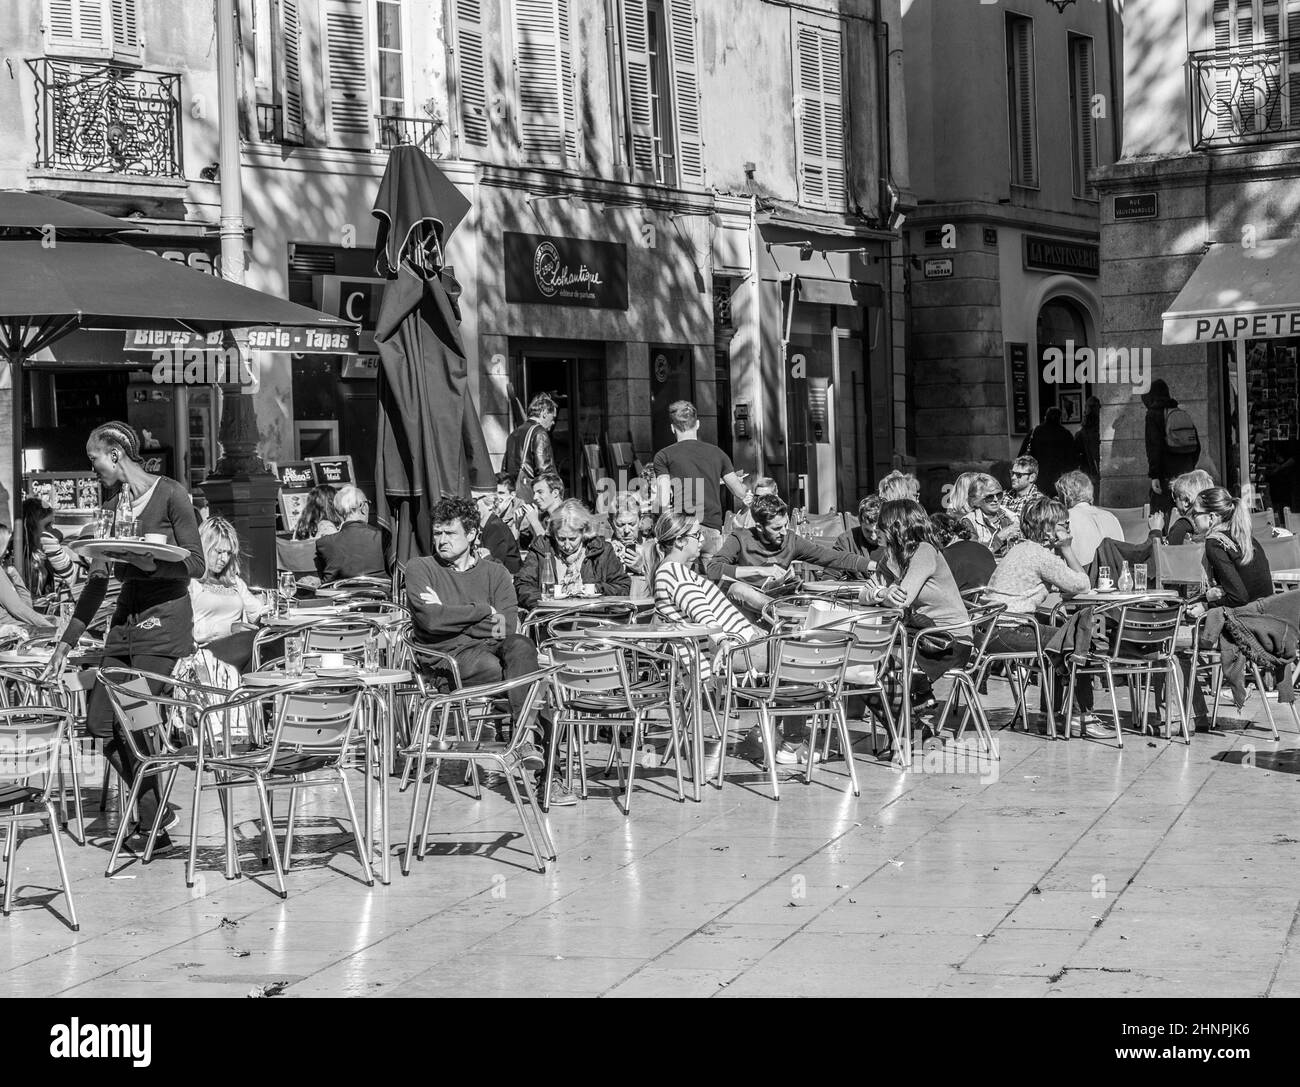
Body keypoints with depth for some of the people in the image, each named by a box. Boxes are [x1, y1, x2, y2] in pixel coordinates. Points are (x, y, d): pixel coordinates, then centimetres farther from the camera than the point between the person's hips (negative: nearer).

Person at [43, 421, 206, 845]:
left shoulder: (171, 494, -6)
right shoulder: (114, 507, 13)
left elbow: (196, 565, -9)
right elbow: (97, 581, 16)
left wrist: (141, 556, -20)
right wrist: (66, 641, 15)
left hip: (163, 618, -7)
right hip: (126, 617, 7)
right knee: (101, 724, 1)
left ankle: (153, 825, 4)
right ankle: (157, 811, 14)